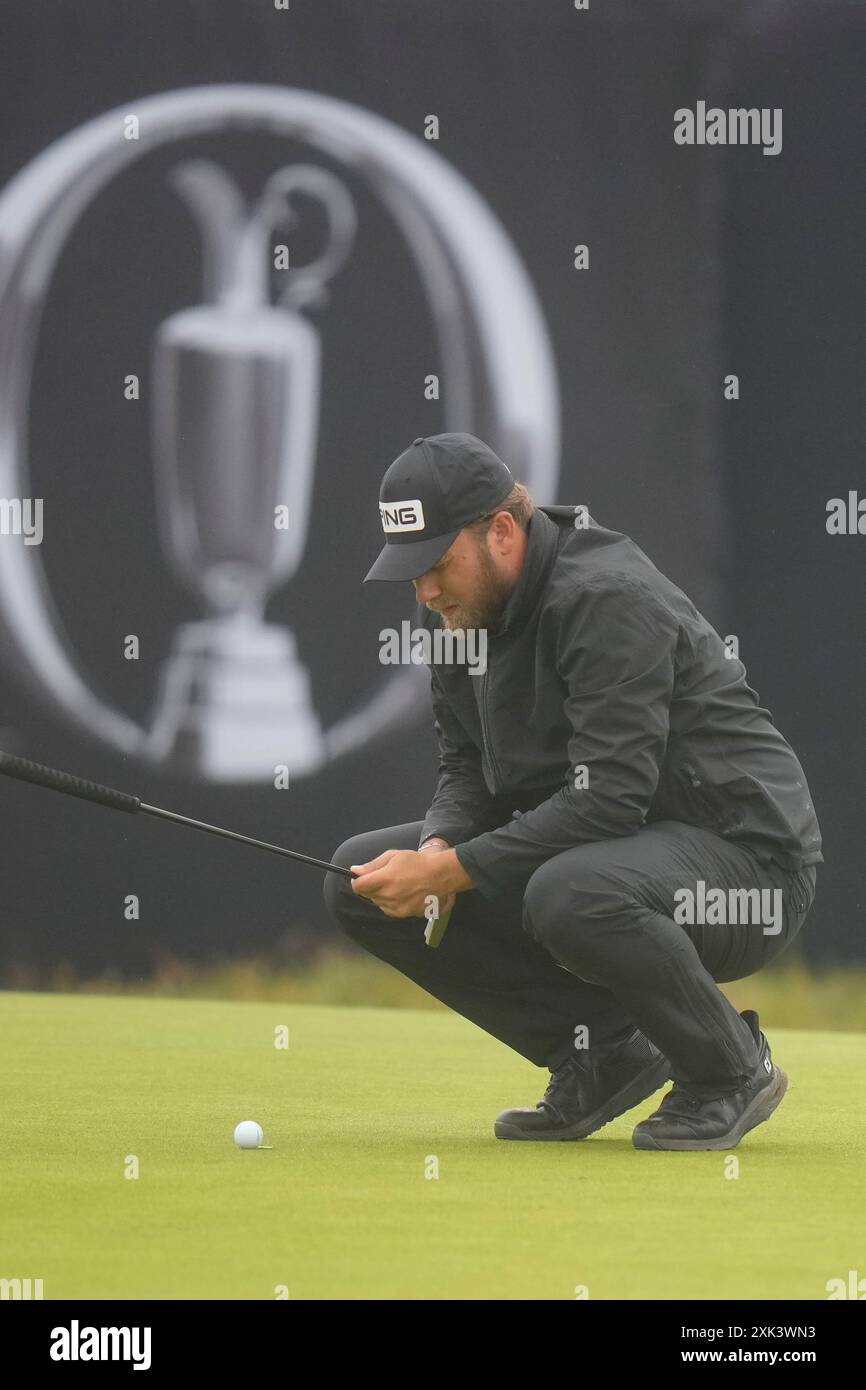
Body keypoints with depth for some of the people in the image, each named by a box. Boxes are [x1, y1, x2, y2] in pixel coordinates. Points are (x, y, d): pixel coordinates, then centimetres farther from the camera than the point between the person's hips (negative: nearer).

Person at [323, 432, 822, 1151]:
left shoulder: (609, 598, -24)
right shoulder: (461, 608, 3)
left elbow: (609, 796, -31)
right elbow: (467, 766, 11)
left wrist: (453, 871, -30)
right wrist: (439, 847, -12)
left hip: (747, 861, -9)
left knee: (572, 894, -41)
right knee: (358, 876, -1)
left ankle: (732, 1066, -11)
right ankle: (605, 1049, 3)